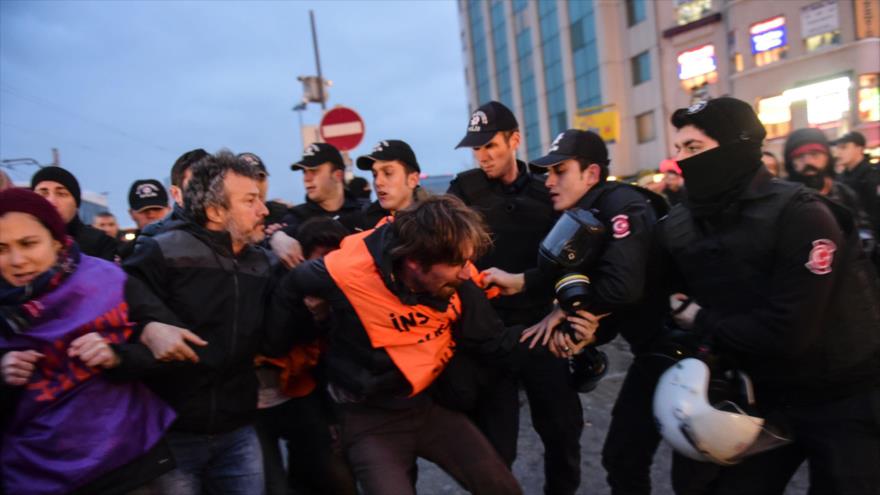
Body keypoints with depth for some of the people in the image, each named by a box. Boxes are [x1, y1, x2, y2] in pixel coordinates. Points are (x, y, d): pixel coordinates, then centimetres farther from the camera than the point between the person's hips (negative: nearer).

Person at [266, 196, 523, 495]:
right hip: (370, 418, -4)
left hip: (430, 403, 4)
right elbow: (289, 290, -6)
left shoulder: (456, 280, -16)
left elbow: (492, 341, -5)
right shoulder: (348, 273, -27)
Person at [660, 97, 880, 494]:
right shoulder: (678, 228, -5)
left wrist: (703, 323, -18)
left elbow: (788, 331, -30)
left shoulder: (800, 216, -24)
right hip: (765, 395, 6)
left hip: (844, 398, -5)